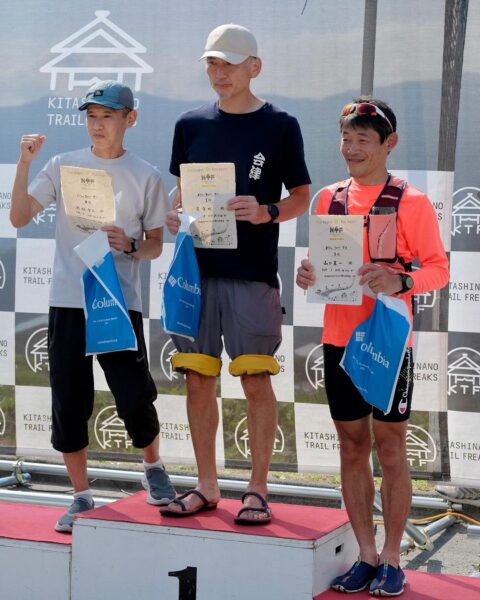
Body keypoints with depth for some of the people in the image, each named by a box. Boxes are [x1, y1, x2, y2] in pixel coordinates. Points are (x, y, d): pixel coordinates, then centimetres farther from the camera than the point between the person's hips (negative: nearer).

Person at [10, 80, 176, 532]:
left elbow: (156, 244, 8)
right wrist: (25, 163, -10)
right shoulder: (63, 166, 7)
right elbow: (19, 218, 0)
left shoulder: (146, 177, 5)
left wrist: (129, 246, -13)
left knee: (135, 398, -7)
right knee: (69, 405, 3)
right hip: (68, 303, 2)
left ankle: (153, 468, 23)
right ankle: (81, 497, 17)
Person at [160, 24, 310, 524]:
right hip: (197, 267, 4)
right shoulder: (191, 125, 11)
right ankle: (206, 487, 17)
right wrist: (176, 214, -3)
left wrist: (266, 212, -15)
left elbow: (301, 197, 4)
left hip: (253, 274, -3)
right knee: (198, 379, 6)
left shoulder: (280, 126, 1)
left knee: (256, 380, -3)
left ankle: (257, 491, 7)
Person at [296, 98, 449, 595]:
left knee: (390, 447, 2)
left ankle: (392, 559, 12)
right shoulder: (329, 199, 9)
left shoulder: (411, 203, -5)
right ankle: (366, 554, 19)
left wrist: (400, 281, -23)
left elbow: (438, 268, -5)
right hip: (338, 340, 5)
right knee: (352, 445, 9)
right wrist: (308, 274, -5)